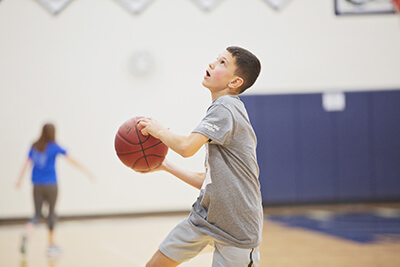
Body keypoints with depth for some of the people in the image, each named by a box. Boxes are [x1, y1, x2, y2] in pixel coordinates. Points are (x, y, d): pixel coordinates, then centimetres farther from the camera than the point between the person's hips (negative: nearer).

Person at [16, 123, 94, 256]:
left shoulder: (34, 147, 5)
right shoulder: (54, 147, -5)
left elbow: (27, 164, 3)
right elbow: (72, 160, -4)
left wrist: (19, 180, 7)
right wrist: (86, 171, -1)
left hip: (37, 185, 3)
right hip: (50, 185, -3)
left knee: (37, 214, 6)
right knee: (51, 212, 11)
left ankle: (27, 233, -24)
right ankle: (51, 244, 17)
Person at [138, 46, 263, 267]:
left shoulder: (225, 107, -15)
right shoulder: (224, 109, 14)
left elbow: (187, 147, -30)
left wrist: (160, 131, -10)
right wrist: (164, 165, 19)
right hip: (204, 215, 9)